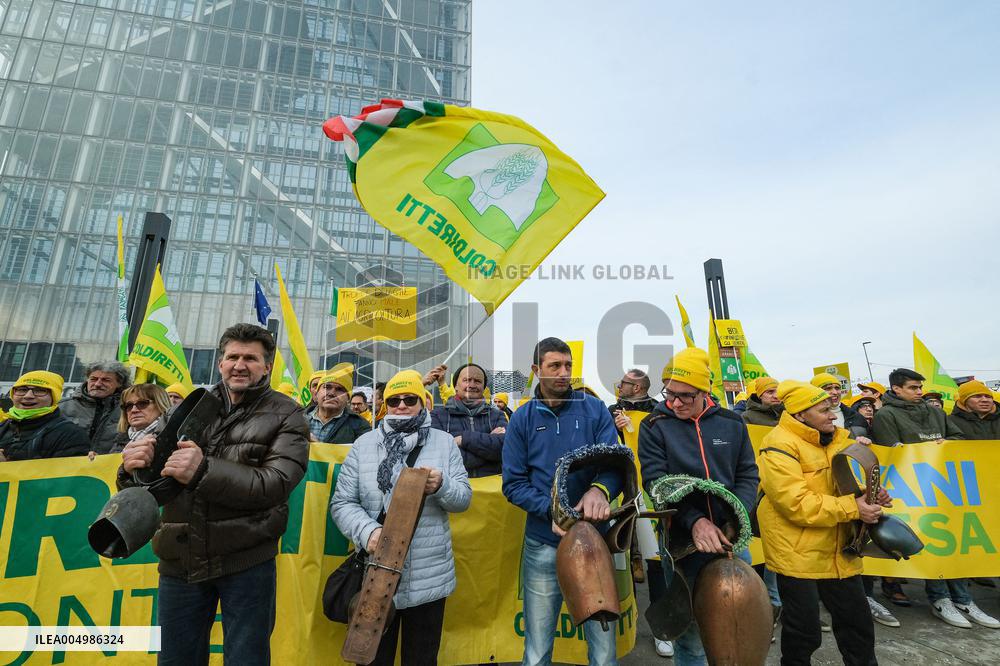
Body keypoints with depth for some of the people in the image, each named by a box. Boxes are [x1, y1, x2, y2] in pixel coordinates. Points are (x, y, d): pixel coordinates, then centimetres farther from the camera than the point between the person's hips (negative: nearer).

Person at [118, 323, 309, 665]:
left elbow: (275, 485, -18)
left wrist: (202, 471, -29)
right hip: (180, 560, 4)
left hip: (246, 561, -3)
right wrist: (134, 469, -16)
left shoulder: (286, 416, -6)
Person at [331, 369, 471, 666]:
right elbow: (342, 503, -2)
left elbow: (463, 498, 0)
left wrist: (442, 486, -22)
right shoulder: (364, 444, 1)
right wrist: (369, 531, -20)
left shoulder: (444, 442, 1)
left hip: (429, 577, 0)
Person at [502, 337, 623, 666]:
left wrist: (600, 489, -29)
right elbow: (513, 483, -3)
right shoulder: (522, 419, -1)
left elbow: (616, 463, -8)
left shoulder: (595, 409, -1)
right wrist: (551, 510, -19)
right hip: (543, 544, 0)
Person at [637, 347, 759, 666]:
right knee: (690, 627, 10)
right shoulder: (654, 426, -8)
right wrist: (695, 521, -25)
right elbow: (656, 481, -14)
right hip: (682, 541, -3)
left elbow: (747, 475, 2)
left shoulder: (732, 423, 1)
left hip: (732, 538, 3)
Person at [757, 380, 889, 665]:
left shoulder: (838, 438, 7)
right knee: (804, 631, 7)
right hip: (798, 554, -7)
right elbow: (796, 503, -24)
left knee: (858, 622, 21)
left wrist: (872, 495, -3)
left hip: (838, 552, 8)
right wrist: (852, 508, -23)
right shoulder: (780, 445, -19)